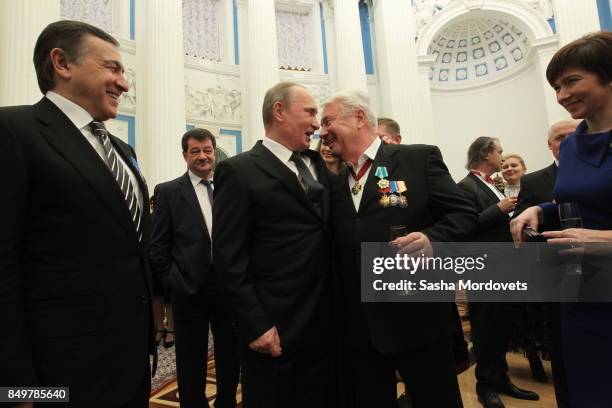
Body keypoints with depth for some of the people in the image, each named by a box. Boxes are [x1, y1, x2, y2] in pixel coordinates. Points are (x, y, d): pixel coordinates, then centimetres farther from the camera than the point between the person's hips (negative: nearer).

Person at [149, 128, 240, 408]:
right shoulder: (168, 191, -1)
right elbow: (157, 247, -1)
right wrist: (175, 281, -5)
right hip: (190, 288, -2)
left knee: (231, 356, 16)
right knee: (191, 363, 13)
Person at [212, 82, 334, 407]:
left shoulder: (317, 164, 11)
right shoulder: (239, 171, -9)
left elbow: (326, 231, 12)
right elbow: (229, 258, -12)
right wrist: (255, 326, -14)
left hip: (324, 325, 6)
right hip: (273, 330, -6)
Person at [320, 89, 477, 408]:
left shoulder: (420, 158, -3)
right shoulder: (335, 184, 11)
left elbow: (464, 214, -4)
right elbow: (340, 252, 13)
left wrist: (432, 239, -24)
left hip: (419, 319, -4)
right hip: (357, 329, 5)